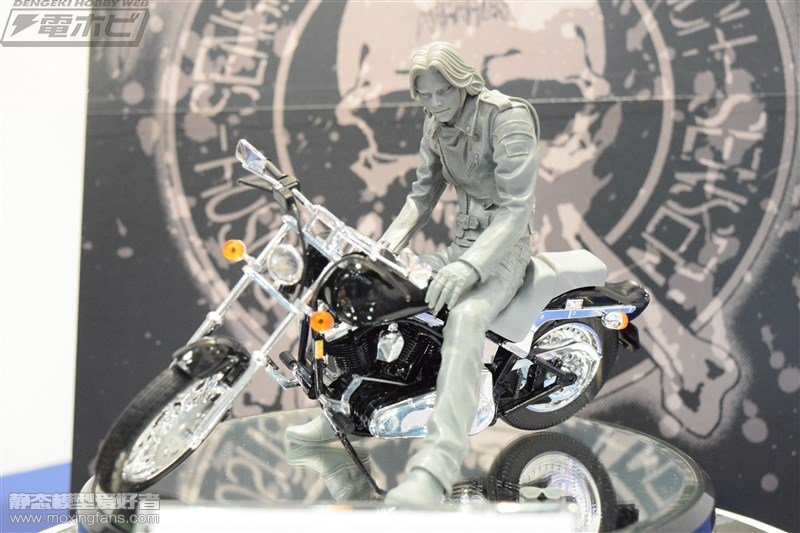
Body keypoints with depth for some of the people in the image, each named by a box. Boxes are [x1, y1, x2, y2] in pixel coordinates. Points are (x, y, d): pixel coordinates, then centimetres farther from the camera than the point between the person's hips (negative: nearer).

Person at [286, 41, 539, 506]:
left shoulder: (508, 118, -17)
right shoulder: (437, 126, 8)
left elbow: (516, 208, -25)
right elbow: (423, 195, 14)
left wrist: (468, 267, -37)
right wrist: (385, 247, -2)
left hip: (505, 250, -8)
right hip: (462, 246, 8)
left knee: (464, 316, -37)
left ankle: (439, 461, -46)